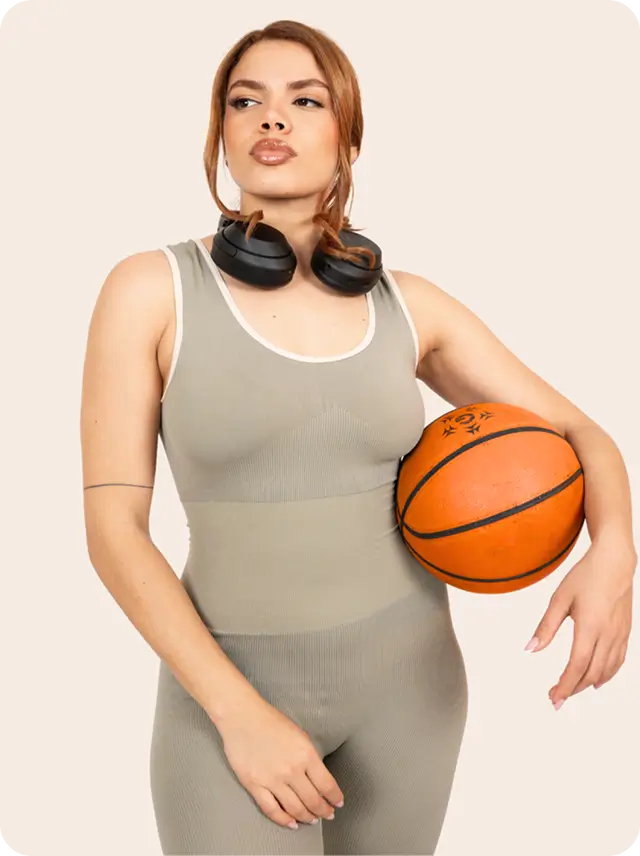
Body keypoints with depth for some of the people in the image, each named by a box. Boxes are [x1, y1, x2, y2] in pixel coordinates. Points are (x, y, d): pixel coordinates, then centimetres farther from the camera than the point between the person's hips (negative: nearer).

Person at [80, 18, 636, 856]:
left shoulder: (407, 304, -2)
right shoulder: (150, 289, -10)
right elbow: (113, 528, -12)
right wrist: (239, 713, -18)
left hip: (406, 668, 3)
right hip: (229, 684, -3)